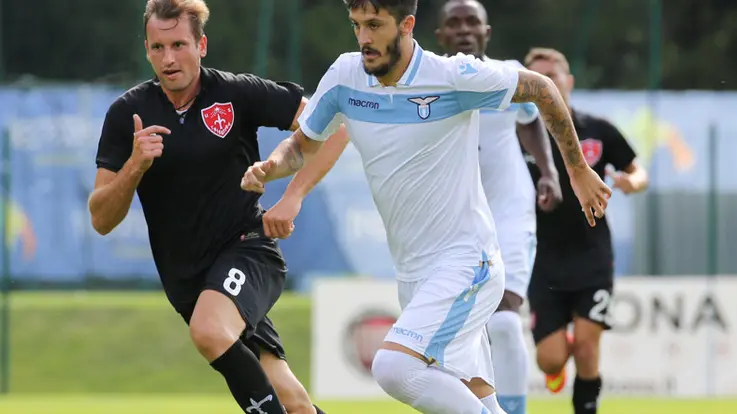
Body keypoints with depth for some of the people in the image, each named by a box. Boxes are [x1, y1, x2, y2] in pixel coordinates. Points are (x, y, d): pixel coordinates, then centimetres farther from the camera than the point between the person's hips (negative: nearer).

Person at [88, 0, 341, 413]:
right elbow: (102, 220, -4)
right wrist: (135, 165, -21)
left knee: (210, 331, -35)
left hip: (247, 250, -3)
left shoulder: (238, 93, -10)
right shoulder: (128, 113, -3)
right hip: (186, 274, 3)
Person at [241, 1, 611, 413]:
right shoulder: (346, 76, -2)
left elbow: (541, 88, -2)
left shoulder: (455, 77, -17)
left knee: (393, 367, -25)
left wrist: (578, 169, 7)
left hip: (466, 261, -6)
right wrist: (269, 168, -7)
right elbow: (302, 144, 14)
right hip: (412, 271, 6)